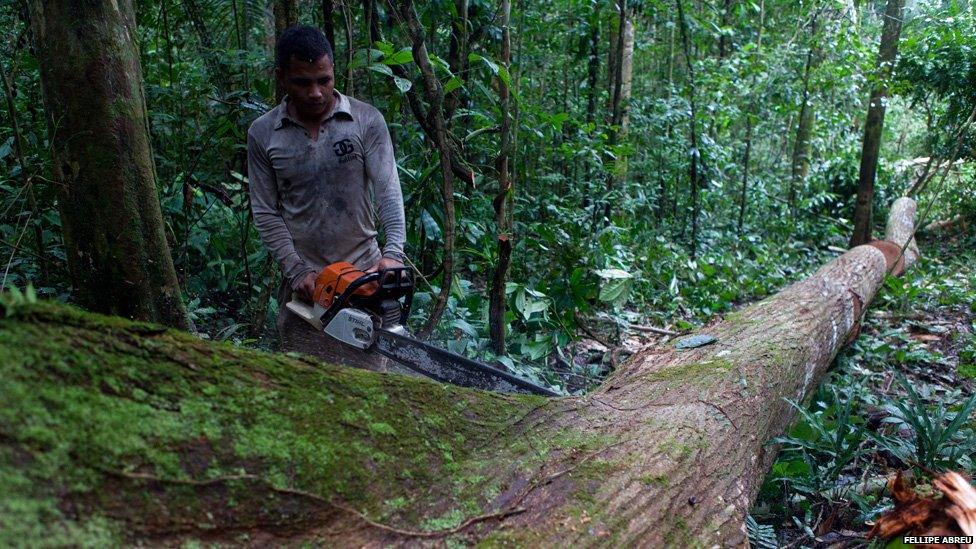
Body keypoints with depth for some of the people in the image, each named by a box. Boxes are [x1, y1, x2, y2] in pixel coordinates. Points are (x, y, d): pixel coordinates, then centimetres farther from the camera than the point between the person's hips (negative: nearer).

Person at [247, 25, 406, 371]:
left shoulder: (367, 121, -4)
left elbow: (388, 190, -12)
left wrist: (393, 252, -26)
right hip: (303, 281, 2)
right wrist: (297, 271, -8)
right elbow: (266, 213, 2)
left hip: (364, 273, -1)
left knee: (369, 373, 5)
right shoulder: (262, 134, 1)